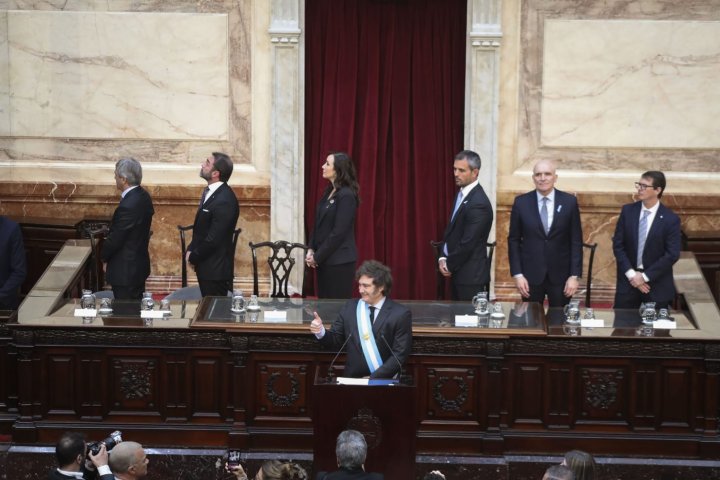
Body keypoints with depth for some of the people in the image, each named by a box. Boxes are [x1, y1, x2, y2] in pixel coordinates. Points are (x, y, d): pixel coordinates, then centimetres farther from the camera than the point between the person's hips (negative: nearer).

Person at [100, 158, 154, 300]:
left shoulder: (127, 206, -27)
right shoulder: (143, 196, 3)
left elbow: (114, 239, -20)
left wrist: (104, 257, -1)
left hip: (125, 271, -9)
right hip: (140, 265, 9)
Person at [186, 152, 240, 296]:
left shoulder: (225, 200, -23)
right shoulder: (209, 192, 8)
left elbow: (214, 238, -22)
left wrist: (193, 257, -10)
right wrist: (191, 251, 4)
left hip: (215, 269, -9)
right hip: (205, 265, 9)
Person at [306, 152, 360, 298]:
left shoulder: (346, 196, -15)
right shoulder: (329, 192, 11)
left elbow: (339, 232, -18)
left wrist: (317, 257, -14)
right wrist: (311, 250, 3)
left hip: (339, 261, -8)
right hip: (324, 259, 8)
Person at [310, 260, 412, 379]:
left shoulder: (400, 314, -3)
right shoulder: (350, 307, 8)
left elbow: (400, 355, -5)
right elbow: (336, 341, 14)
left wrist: (374, 378, -13)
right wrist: (321, 332, -6)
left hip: (386, 381, -3)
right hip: (353, 378, 3)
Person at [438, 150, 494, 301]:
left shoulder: (479, 203, -20)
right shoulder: (462, 194, 10)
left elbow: (468, 243, -20)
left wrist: (449, 265, -8)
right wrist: (443, 258, 3)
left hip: (471, 276, -9)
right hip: (457, 272, 9)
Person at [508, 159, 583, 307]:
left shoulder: (569, 202, 0)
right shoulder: (521, 202, 0)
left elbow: (576, 241, 1)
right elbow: (513, 240, 3)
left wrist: (574, 276, -4)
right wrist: (517, 274, -3)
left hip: (560, 275, 0)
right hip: (531, 275, 0)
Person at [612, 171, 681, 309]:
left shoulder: (670, 219, -9)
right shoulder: (628, 211, 0)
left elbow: (672, 255, -10)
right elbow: (618, 245, 1)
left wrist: (645, 276, -13)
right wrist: (631, 274, -10)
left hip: (657, 283, -2)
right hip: (628, 279, 2)